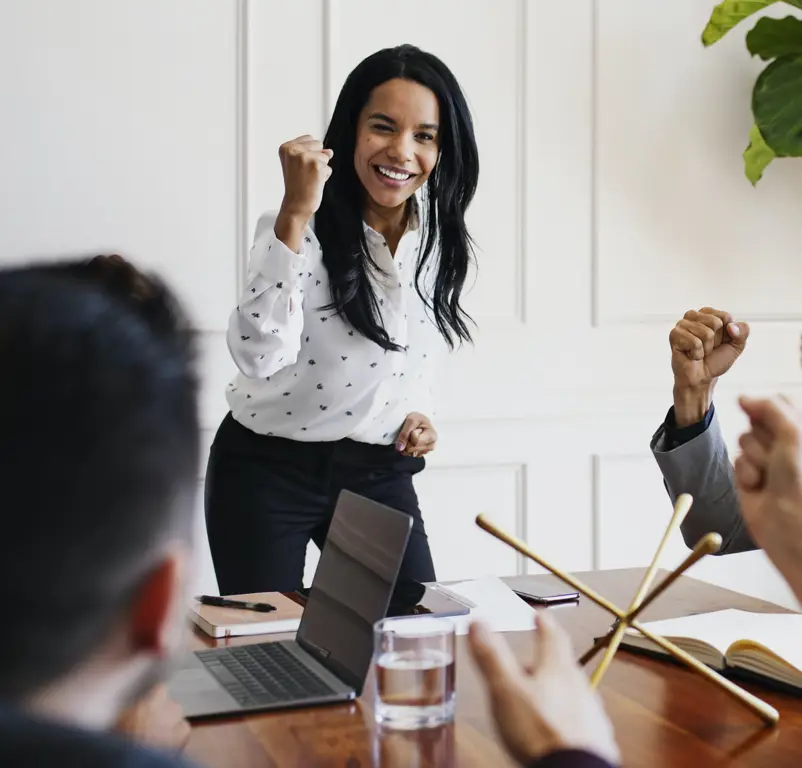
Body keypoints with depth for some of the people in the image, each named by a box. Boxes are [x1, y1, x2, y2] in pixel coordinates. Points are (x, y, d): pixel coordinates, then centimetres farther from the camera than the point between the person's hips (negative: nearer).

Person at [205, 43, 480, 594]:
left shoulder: (442, 239, -1)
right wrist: (295, 215, -38)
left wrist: (420, 411, -1)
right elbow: (260, 357, -35)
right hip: (268, 474, -4)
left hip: (380, 475, 5)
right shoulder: (300, 227, -18)